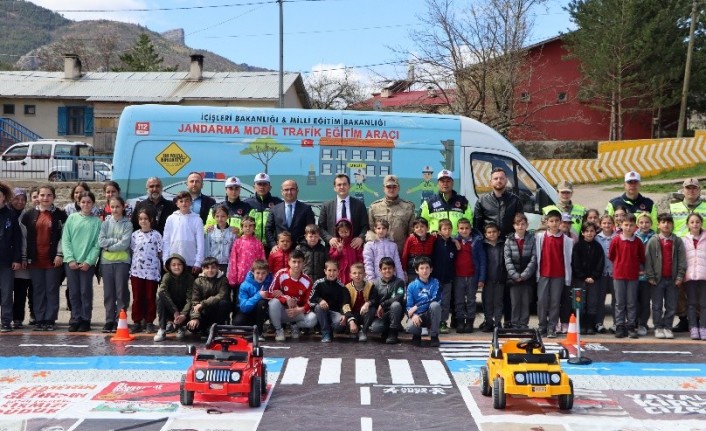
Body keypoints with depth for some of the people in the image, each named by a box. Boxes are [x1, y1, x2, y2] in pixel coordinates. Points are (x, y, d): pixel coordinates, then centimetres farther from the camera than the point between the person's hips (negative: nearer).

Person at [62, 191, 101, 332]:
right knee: (73, 292, 5)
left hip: (88, 263, -1)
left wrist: (89, 261, -10)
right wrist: (70, 259, -8)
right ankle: (75, 319, 13)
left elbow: (97, 244, -1)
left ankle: (85, 320, 9)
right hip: (71, 262, 1)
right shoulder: (72, 218, 5)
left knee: (86, 292, 1)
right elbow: (65, 240, 2)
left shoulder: (97, 221, 2)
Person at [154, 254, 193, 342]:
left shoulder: (189, 277, -11)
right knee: (160, 295, -27)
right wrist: (175, 311, -38)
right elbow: (162, 291, -30)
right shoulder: (167, 276, -10)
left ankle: (180, 327, 3)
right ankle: (162, 330, -23)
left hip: (183, 309, 0)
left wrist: (183, 314, -36)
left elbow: (190, 299, -19)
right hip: (169, 311, 0)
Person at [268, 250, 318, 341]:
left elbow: (309, 303, -7)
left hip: (298, 312, 1)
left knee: (312, 318, -27)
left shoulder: (307, 281, -9)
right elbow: (272, 293, -10)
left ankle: (295, 326, 9)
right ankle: (278, 330, -9)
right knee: (274, 302, -34)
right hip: (282, 312, -1)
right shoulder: (281, 274, -13)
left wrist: (300, 310, -27)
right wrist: (286, 299, -25)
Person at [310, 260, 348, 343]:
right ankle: (326, 333, -21)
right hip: (322, 311, 1)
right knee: (319, 306, -34)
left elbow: (345, 303, -9)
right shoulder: (319, 283, -5)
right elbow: (311, 299, -8)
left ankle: (330, 329, 4)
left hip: (335, 312, -1)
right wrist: (320, 300, -30)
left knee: (340, 323, -33)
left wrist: (344, 315, -27)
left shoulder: (341, 286, -5)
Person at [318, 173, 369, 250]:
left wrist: (361, 238, -15)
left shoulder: (359, 205, 8)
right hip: (334, 247, 0)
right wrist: (329, 238, -11)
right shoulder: (326, 206, 9)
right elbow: (321, 227, 8)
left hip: (354, 246, 0)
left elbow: (366, 226, 5)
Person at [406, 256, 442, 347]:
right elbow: (408, 306, -5)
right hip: (417, 316, -1)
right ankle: (417, 335, 8)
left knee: (435, 305, -32)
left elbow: (436, 299, -18)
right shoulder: (412, 286, -2)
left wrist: (417, 306, -22)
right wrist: (414, 315, -28)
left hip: (431, 316, 1)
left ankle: (434, 336, -13)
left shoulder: (435, 283, -3)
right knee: (411, 327, -34)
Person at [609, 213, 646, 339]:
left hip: (633, 276, 1)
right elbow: (611, 256, 8)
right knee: (619, 303, 4)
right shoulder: (616, 240, -3)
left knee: (632, 303, 5)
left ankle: (631, 327, 10)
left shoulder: (638, 242, 0)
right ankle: (620, 327, 8)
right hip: (618, 275, -1)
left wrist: (634, 265, 8)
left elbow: (642, 258, 10)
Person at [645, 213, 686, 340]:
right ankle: (658, 328, 12)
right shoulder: (653, 241, -1)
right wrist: (650, 276, -7)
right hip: (657, 278, -1)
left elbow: (682, 260, 2)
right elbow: (648, 260, -3)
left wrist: (680, 276, -5)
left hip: (672, 279, 1)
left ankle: (667, 327, 15)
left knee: (671, 306, 5)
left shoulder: (678, 241, 3)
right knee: (657, 306, 4)